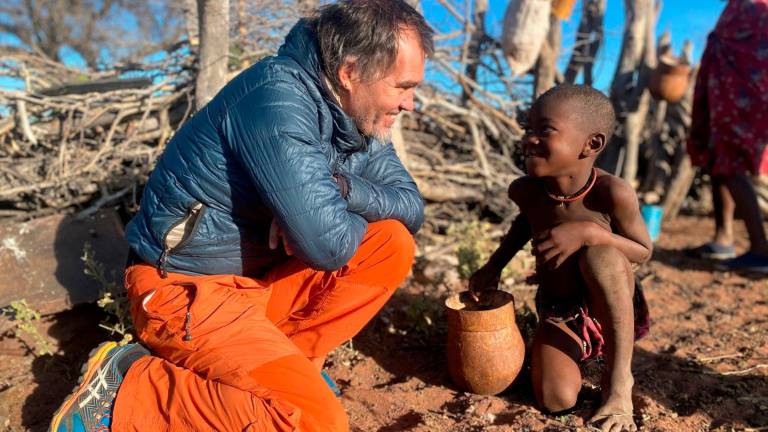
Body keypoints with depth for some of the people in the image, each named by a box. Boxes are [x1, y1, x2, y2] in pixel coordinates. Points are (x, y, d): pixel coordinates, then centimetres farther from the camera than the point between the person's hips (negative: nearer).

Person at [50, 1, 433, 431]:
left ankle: (285, 359, 2)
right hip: (185, 289, -8)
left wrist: (341, 187, -16)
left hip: (262, 277, 8)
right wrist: (360, 209, -8)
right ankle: (127, 388, -4)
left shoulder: (354, 112, 2)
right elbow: (327, 245, -31)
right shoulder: (278, 101, -26)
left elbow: (412, 206, 3)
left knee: (392, 243, -6)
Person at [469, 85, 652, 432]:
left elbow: (642, 251, -14)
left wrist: (589, 232, -32)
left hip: (611, 308, -2)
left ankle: (618, 379, -17)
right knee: (555, 400, -17)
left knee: (599, 256, -36)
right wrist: (494, 264, 4)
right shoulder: (525, 190, -14)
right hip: (557, 313, 3)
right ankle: (581, 351, 20)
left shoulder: (612, 193, -27)